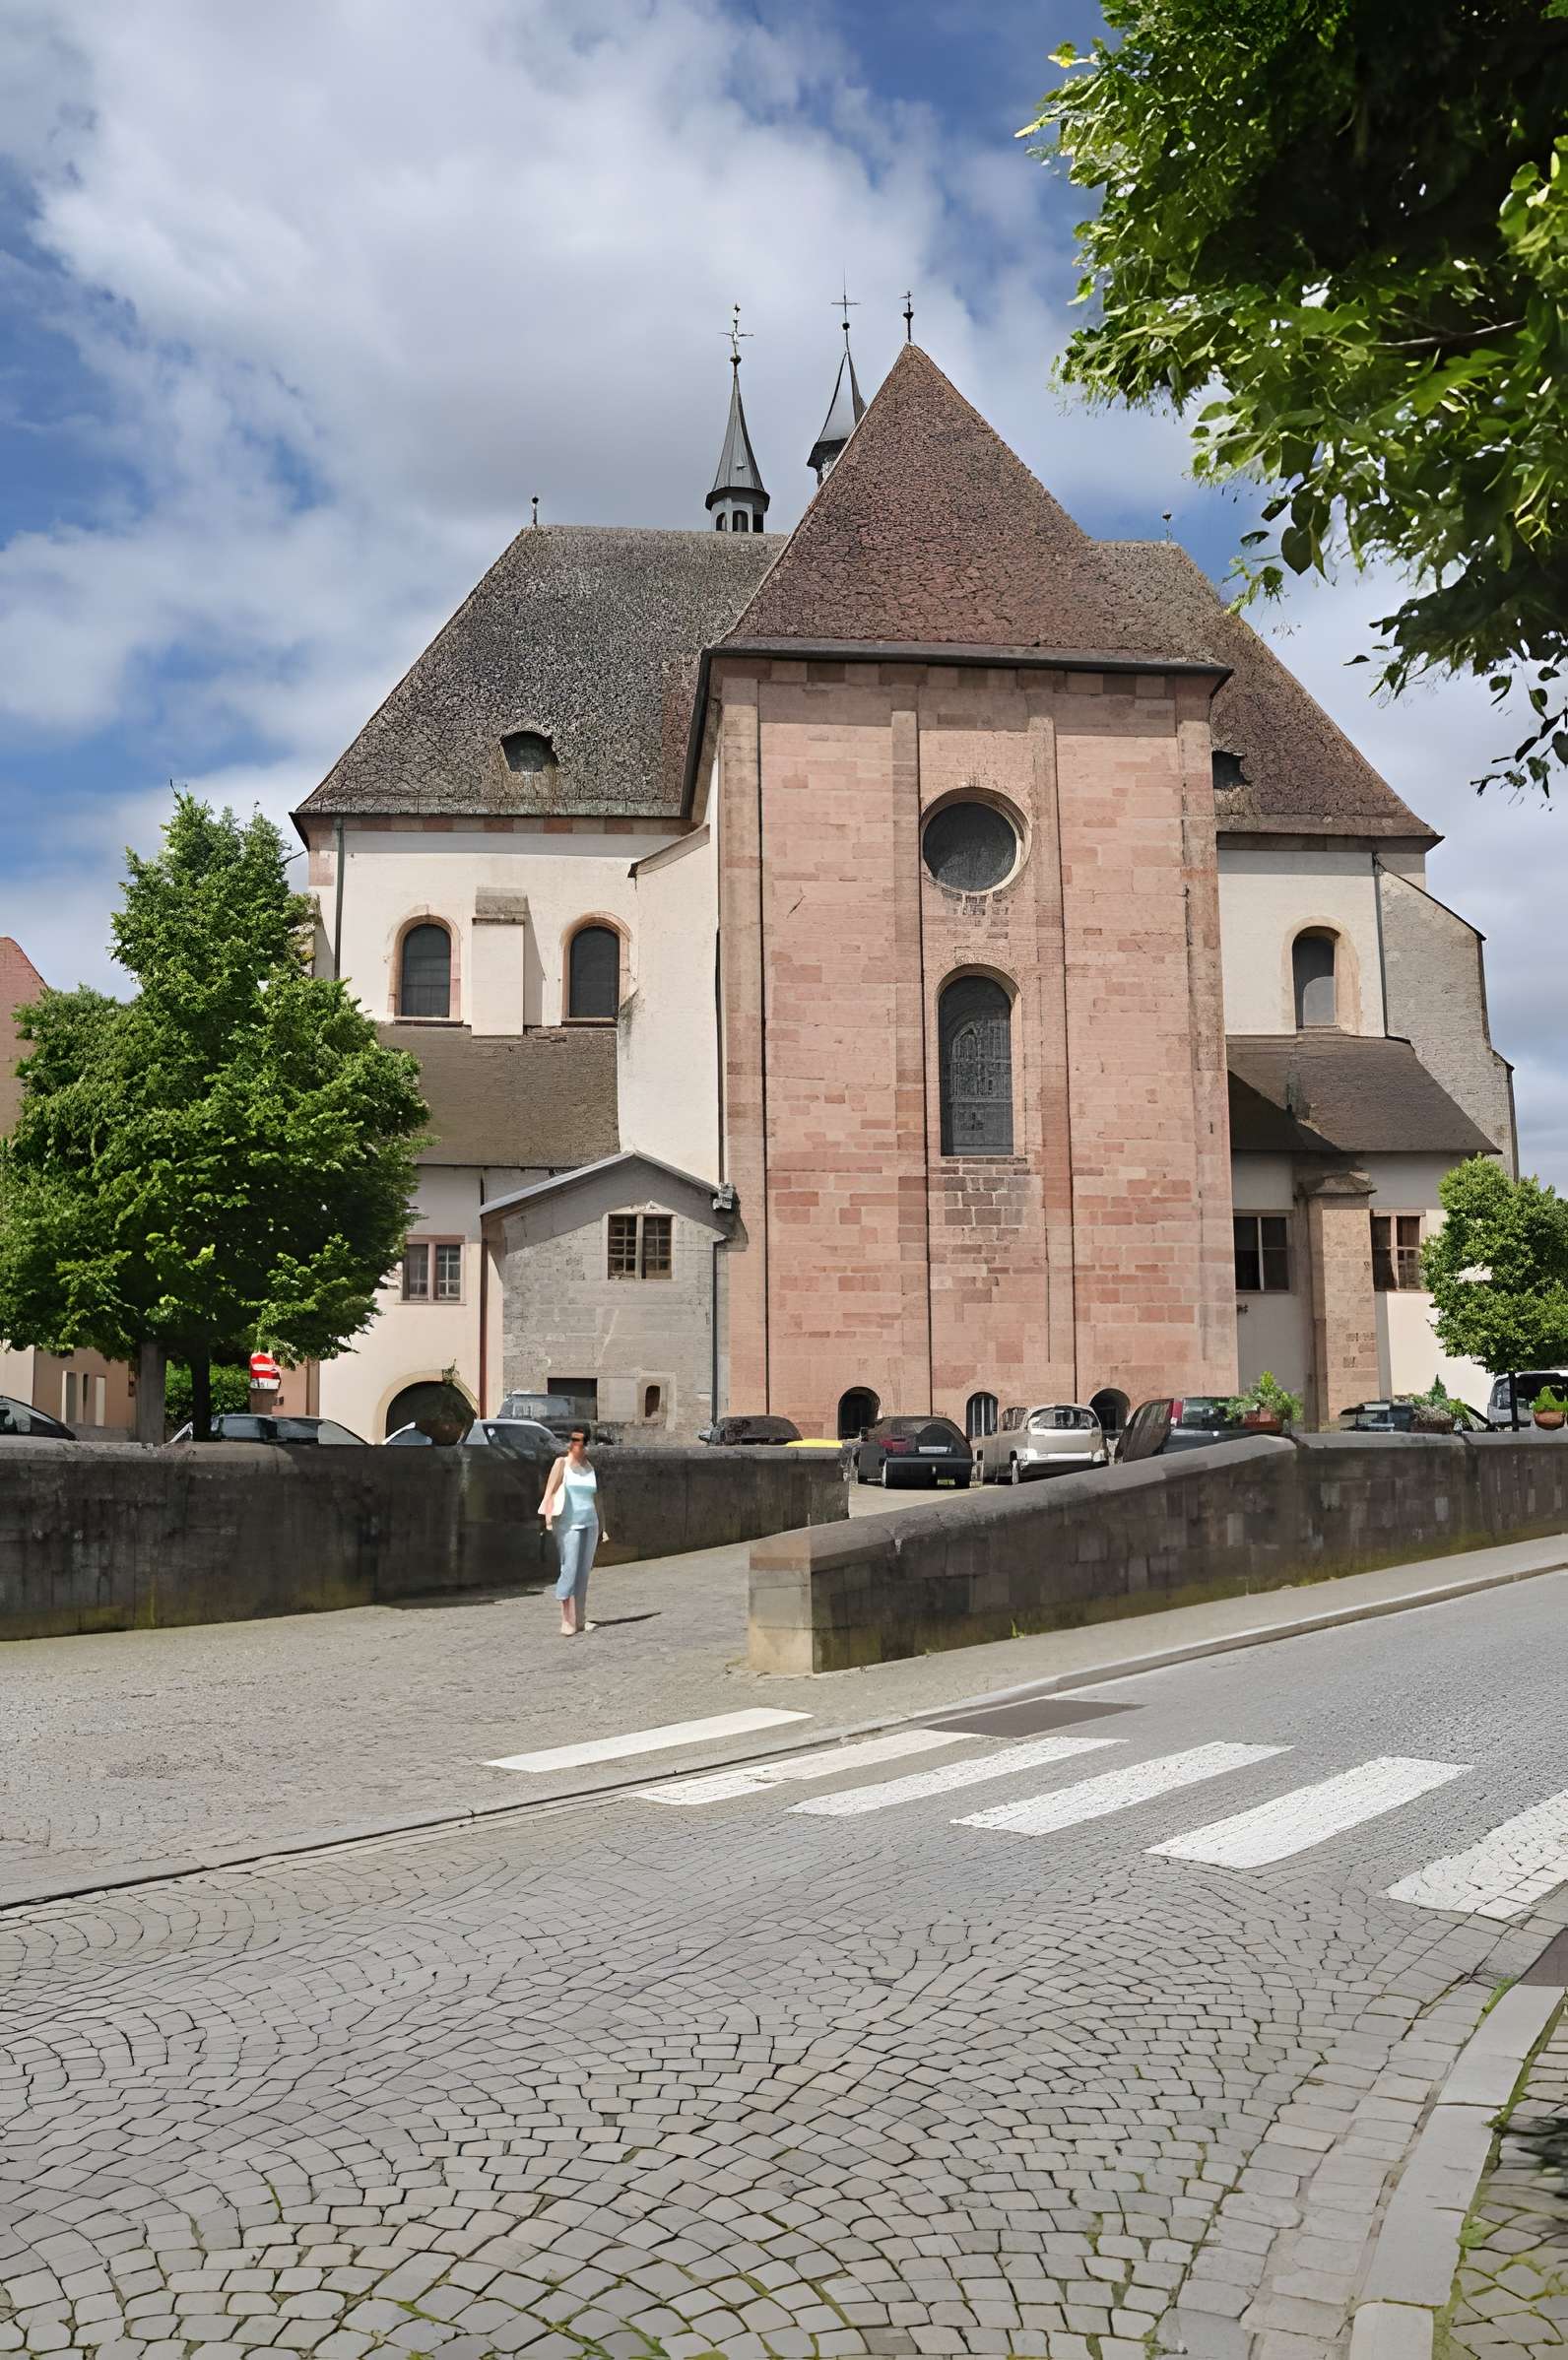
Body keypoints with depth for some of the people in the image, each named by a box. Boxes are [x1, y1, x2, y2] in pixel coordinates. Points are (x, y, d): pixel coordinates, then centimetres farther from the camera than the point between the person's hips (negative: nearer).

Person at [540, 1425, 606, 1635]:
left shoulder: (590, 1466, 12)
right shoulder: (562, 1463, -2)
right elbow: (550, 1491, -8)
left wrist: (600, 1526, 20)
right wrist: (548, 1520, -18)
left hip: (589, 1524, 5)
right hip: (569, 1525, -5)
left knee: (584, 1573, 7)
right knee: (569, 1571, -9)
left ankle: (580, 1620, 13)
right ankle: (566, 1622, -7)